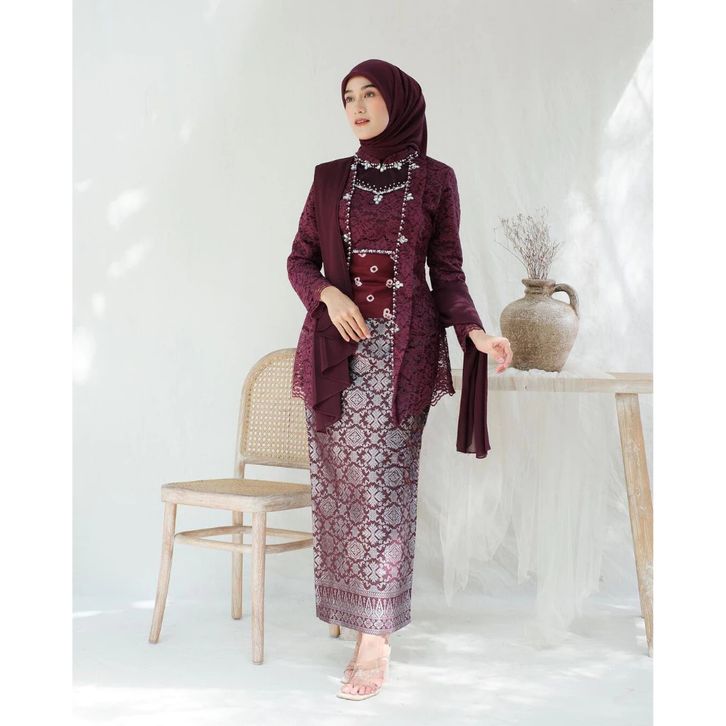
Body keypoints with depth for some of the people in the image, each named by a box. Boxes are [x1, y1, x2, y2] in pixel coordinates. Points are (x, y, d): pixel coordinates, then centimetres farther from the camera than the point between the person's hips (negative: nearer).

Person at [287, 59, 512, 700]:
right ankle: (367, 621, 11)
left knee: (384, 485, -6)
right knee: (340, 485, -1)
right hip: (337, 348, 3)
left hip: (403, 351, -2)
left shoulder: (435, 179, 5)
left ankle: (376, 637, 0)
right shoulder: (330, 178, 11)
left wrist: (474, 332, -11)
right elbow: (300, 259, 12)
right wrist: (327, 293, -9)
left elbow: (448, 272, 6)